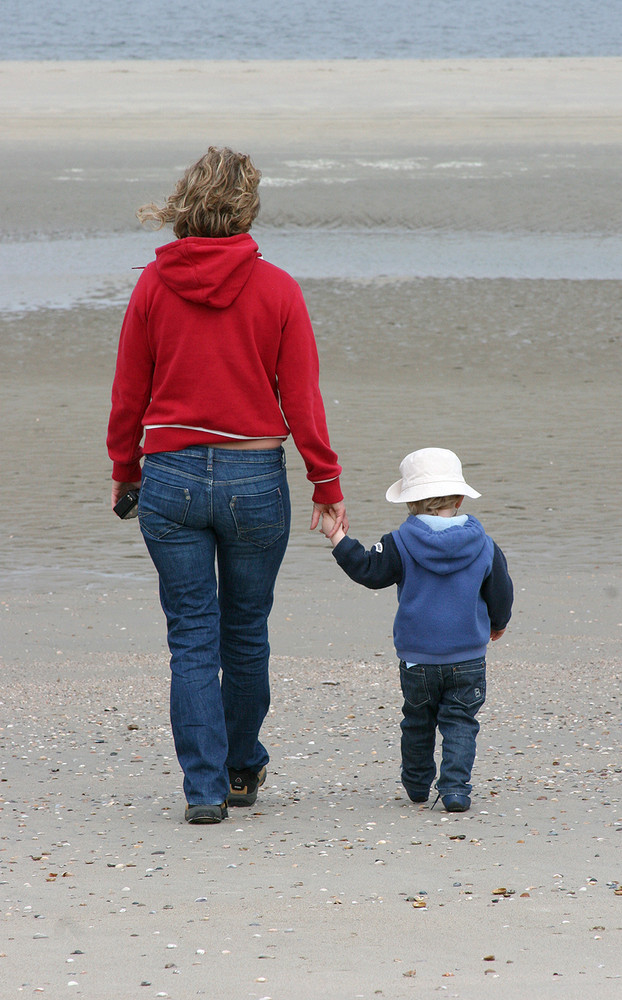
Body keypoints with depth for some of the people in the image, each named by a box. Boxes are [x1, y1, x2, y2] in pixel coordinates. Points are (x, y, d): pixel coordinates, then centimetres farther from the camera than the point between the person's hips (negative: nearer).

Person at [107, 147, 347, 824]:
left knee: (192, 639, 4)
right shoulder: (275, 288, -6)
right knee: (246, 633, 15)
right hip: (255, 476, 0)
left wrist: (124, 470, 17)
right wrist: (326, 482, 3)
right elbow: (301, 395, -4)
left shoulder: (154, 284, -3)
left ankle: (204, 788, -1)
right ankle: (242, 771, 29)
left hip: (170, 475, 0)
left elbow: (128, 392, 4)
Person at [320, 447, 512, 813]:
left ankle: (417, 783, 32)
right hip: (468, 659, 0)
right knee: (460, 722, 5)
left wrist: (337, 536, 2)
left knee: (418, 721, 17)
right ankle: (455, 789, -8)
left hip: (417, 657, 0)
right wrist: (497, 624, 25)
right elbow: (501, 594, 4)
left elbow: (367, 570, -6)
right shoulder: (483, 546, -4)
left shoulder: (402, 544, -10)